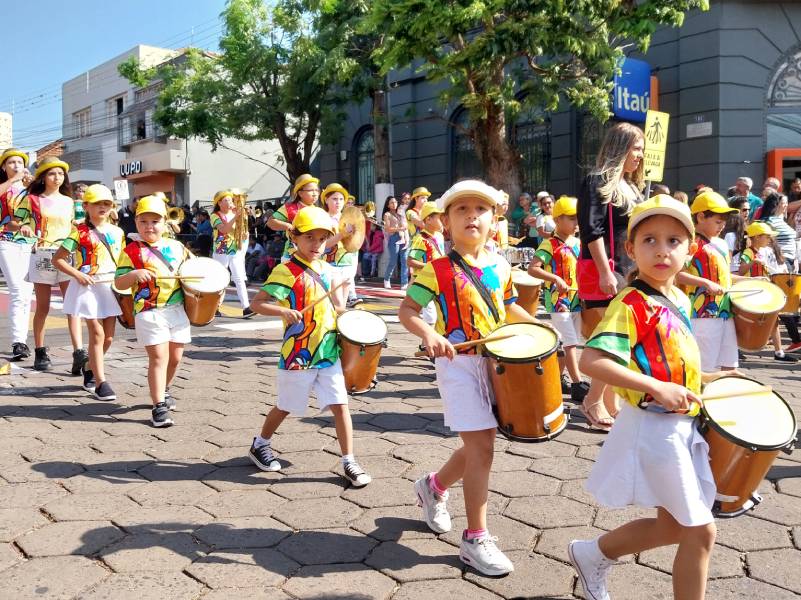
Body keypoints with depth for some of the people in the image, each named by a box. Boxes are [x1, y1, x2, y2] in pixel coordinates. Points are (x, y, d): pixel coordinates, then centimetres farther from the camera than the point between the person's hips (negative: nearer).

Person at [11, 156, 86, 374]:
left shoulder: (68, 201, 13)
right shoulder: (32, 199, 4)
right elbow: (12, 223, 2)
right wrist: (22, 227, -18)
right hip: (42, 256, -2)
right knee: (43, 307, 4)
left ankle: (79, 353, -16)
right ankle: (40, 352, 16)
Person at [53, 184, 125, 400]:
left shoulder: (117, 232, 8)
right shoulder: (80, 233, -6)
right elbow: (57, 259, -6)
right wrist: (77, 274, -17)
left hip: (111, 286, 5)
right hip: (88, 286, -5)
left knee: (108, 337, 9)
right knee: (97, 334, -6)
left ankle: (89, 369, 33)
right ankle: (100, 383, 0)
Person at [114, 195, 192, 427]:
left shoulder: (177, 247, 10)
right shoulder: (132, 251, -2)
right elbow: (118, 283, -4)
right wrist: (135, 274, -23)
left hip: (177, 310, 5)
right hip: (149, 311, -5)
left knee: (175, 357, 13)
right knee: (159, 357, -9)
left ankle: (163, 391, 39)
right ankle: (159, 407, -3)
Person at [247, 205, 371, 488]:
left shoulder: (329, 271, 7)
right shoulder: (286, 271, -11)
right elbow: (257, 303, -16)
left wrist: (339, 290, -3)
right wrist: (284, 311, -30)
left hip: (329, 353, 4)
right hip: (297, 355, -4)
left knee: (340, 406, 0)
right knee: (285, 407, 13)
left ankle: (349, 462, 10)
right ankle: (259, 445, 39)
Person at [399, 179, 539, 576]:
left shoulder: (501, 266, 6)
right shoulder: (437, 269, -10)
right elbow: (407, 310, -9)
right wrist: (428, 334, -27)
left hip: (496, 361, 6)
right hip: (459, 363, -6)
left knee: (479, 443, 14)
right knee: (481, 446, -9)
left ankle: (434, 486, 42)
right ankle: (476, 539, 5)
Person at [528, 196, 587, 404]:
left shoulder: (579, 243, 10)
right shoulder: (549, 245, -11)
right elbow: (532, 269, -19)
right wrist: (556, 278, -27)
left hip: (577, 300, 7)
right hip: (558, 301, -7)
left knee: (566, 343, 13)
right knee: (570, 343, -9)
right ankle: (577, 385, -8)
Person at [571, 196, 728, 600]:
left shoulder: (680, 301, 8)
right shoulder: (630, 304, -20)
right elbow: (590, 361, -31)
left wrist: (705, 379, 9)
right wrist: (657, 388, -31)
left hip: (684, 426, 9)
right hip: (653, 428, -9)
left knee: (672, 527, 19)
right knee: (700, 532, 1)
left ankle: (593, 554, 36)